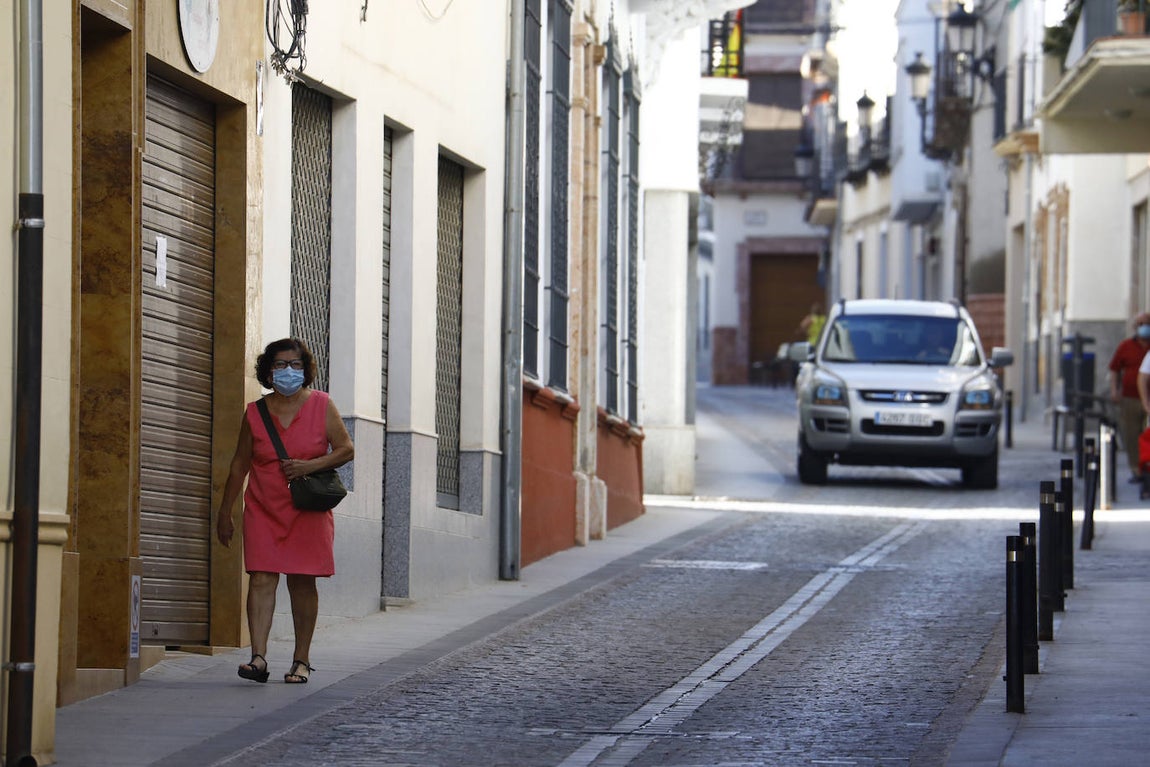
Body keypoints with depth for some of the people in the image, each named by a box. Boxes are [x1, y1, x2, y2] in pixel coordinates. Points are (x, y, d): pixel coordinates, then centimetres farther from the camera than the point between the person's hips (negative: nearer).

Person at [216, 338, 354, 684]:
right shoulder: (255, 413, 4)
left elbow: (346, 449, 1)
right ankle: (259, 657, -18)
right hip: (263, 509, 1)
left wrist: (310, 466, -15)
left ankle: (301, 659, 10)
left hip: (308, 510, -1)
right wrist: (224, 514, 10)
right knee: (261, 579, -11)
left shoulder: (321, 405, 2)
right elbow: (239, 465, 10)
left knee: (302, 582, 1)